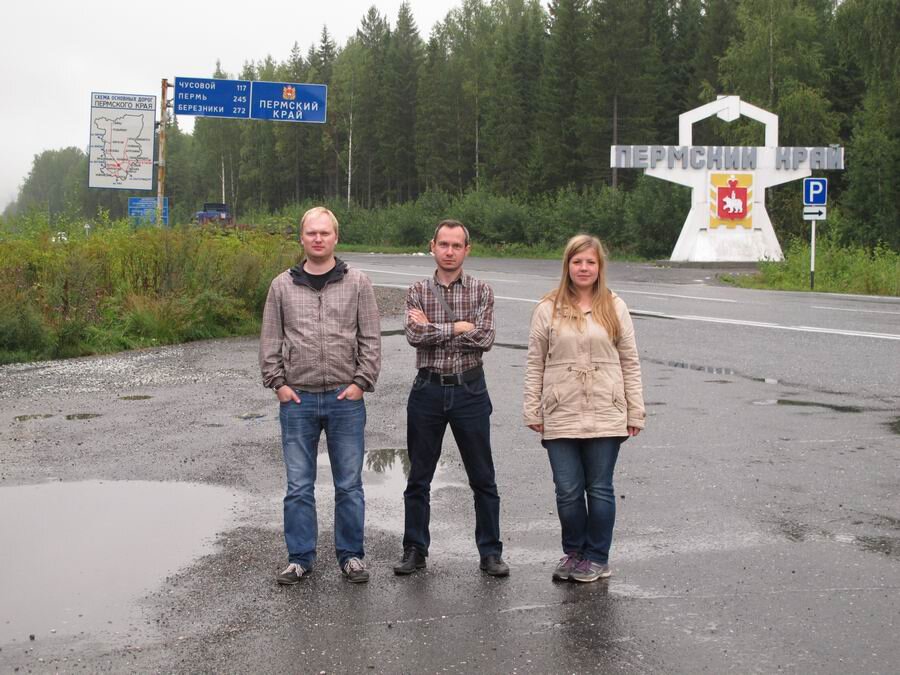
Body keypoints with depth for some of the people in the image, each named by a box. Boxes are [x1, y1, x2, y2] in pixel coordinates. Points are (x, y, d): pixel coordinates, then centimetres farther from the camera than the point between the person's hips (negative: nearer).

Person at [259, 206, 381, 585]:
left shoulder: (357, 283, 4)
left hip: (345, 399, -1)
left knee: (349, 485, 6)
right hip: (297, 399, 1)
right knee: (299, 486, 6)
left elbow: (371, 339, 3)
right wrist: (277, 383, -1)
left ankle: (351, 555, 18)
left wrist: (361, 382, -6)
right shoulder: (282, 286, 7)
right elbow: (270, 340, 9)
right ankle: (300, 557, 17)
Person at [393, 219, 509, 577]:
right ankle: (415, 550, 19)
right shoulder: (417, 291, 3)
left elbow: (485, 339, -12)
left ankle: (490, 552, 14)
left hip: (469, 390, -1)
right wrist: (459, 327, -13)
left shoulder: (481, 291, 1)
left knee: (482, 478, 4)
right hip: (428, 389, 1)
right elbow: (414, 336, -12)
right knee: (419, 477, 8)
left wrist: (433, 328, -11)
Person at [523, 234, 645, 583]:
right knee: (568, 491, 3)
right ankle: (573, 553, 22)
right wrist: (533, 411, 0)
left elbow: (630, 362, 7)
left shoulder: (614, 307, 5)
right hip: (560, 418, 0)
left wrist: (635, 412, 3)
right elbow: (535, 364, 5)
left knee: (600, 489, 7)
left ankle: (597, 557, 19)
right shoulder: (548, 309, 3)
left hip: (605, 417, 0)